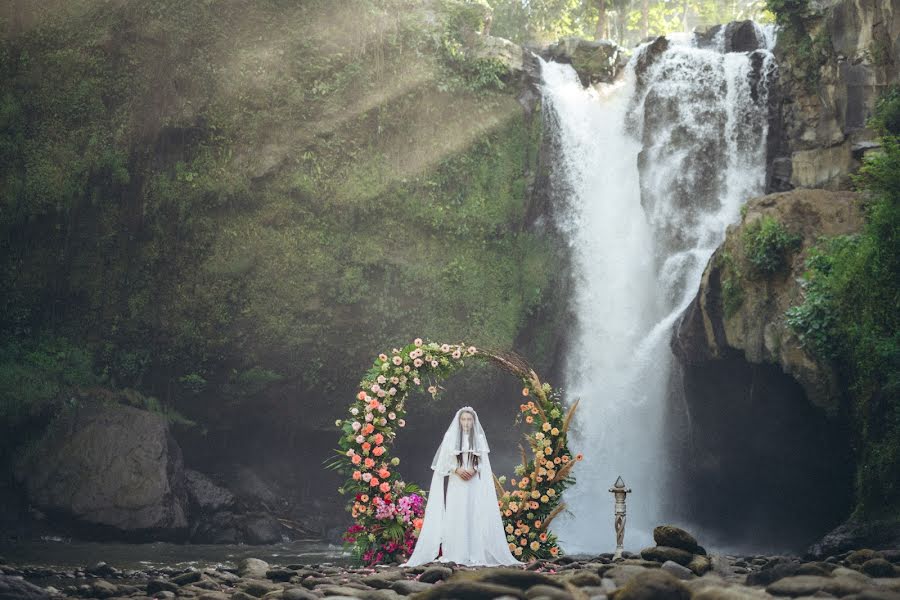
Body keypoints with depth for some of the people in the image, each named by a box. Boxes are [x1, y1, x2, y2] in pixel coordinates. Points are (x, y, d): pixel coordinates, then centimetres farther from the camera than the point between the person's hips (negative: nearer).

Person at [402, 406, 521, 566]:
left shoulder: (479, 438, 10)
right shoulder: (450, 437, 5)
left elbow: (484, 463, 7)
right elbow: (444, 462, 3)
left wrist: (474, 470, -12)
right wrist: (457, 470, -13)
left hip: (475, 484, 1)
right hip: (456, 484, -1)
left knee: (476, 516, -5)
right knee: (456, 516, -6)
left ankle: (475, 554, -5)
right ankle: (456, 555, -6)